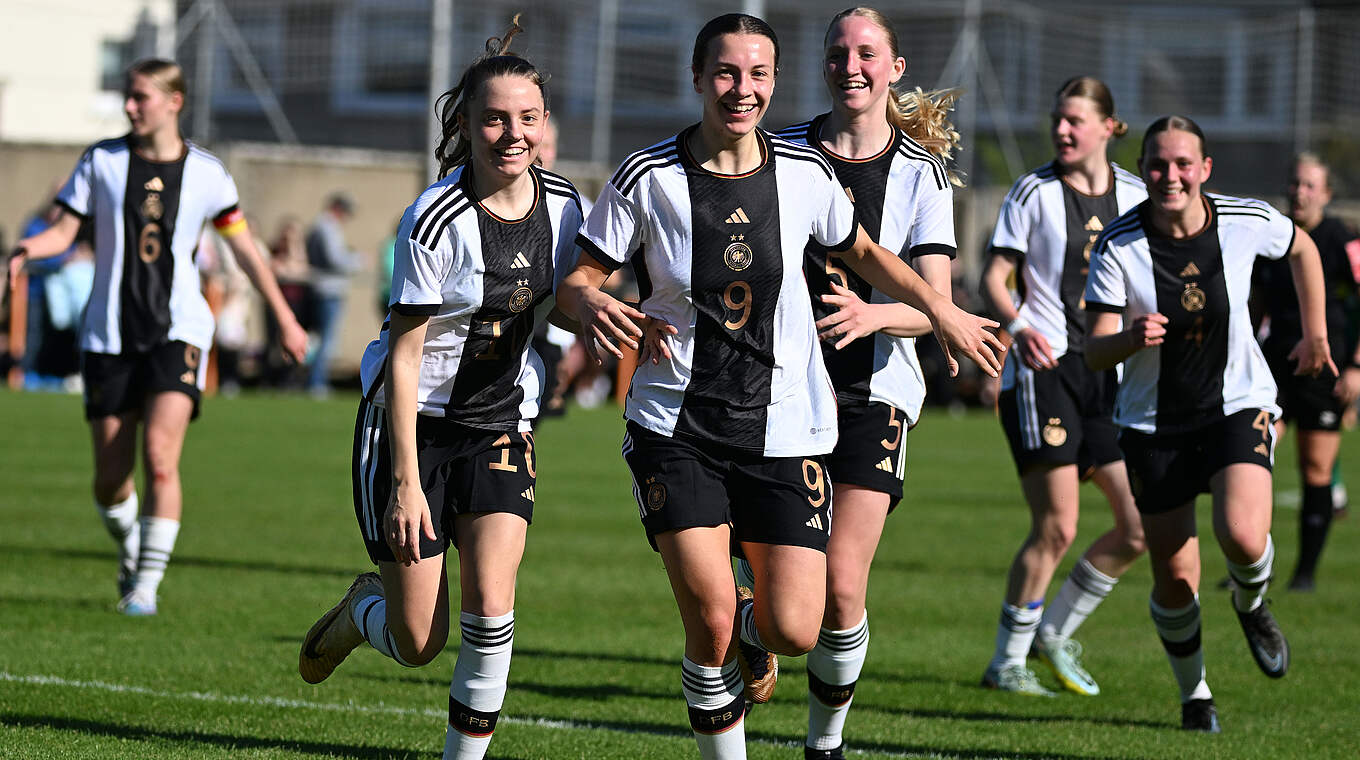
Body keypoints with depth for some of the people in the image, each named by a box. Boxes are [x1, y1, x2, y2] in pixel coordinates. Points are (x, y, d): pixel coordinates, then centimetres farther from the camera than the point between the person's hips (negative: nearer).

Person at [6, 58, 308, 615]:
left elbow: (243, 246, 13)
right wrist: (28, 250, -22)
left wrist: (284, 318, 17)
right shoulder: (102, 161, 3)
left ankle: (146, 584, -11)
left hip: (178, 333, -1)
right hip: (109, 334, 1)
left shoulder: (205, 172, 2)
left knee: (160, 457, -19)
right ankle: (131, 552, 33)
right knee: (110, 479, 2)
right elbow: (64, 230, 1)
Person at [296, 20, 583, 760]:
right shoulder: (436, 220, -20)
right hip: (414, 424, -4)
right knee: (417, 645, 1)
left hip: (500, 426, 4)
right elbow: (404, 356, -17)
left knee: (490, 606, -16)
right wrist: (406, 480, -19)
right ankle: (359, 610, 37)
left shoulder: (561, 204, -4)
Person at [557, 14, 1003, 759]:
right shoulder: (647, 178, -8)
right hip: (675, 427, -2)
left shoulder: (805, 173, -2)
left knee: (795, 630, -6)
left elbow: (861, 252, 17)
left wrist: (940, 309, 10)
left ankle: (753, 633, 32)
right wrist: (592, 306, -26)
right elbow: (576, 279, -4)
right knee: (710, 621, -14)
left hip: (783, 430, 2)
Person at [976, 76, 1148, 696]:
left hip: (1107, 374, 5)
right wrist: (1018, 326, -23)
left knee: (1138, 527, -1)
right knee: (1056, 527, -12)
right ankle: (1007, 662, 1)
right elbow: (992, 278, -5)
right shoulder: (1034, 192, -1)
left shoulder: (1134, 197, 10)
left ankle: (1055, 631, 18)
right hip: (1041, 369, -5)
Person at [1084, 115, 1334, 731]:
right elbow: (1094, 352, -18)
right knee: (1174, 581, 2)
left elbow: (1301, 248, 12)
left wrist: (1315, 335, 16)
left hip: (1238, 404, 0)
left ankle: (1251, 605, 12)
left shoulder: (1247, 222, -12)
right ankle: (1194, 694, 28)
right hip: (1153, 422, 0)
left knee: (1243, 537, -24)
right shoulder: (1117, 246, -17)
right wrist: (1132, 338, -39)